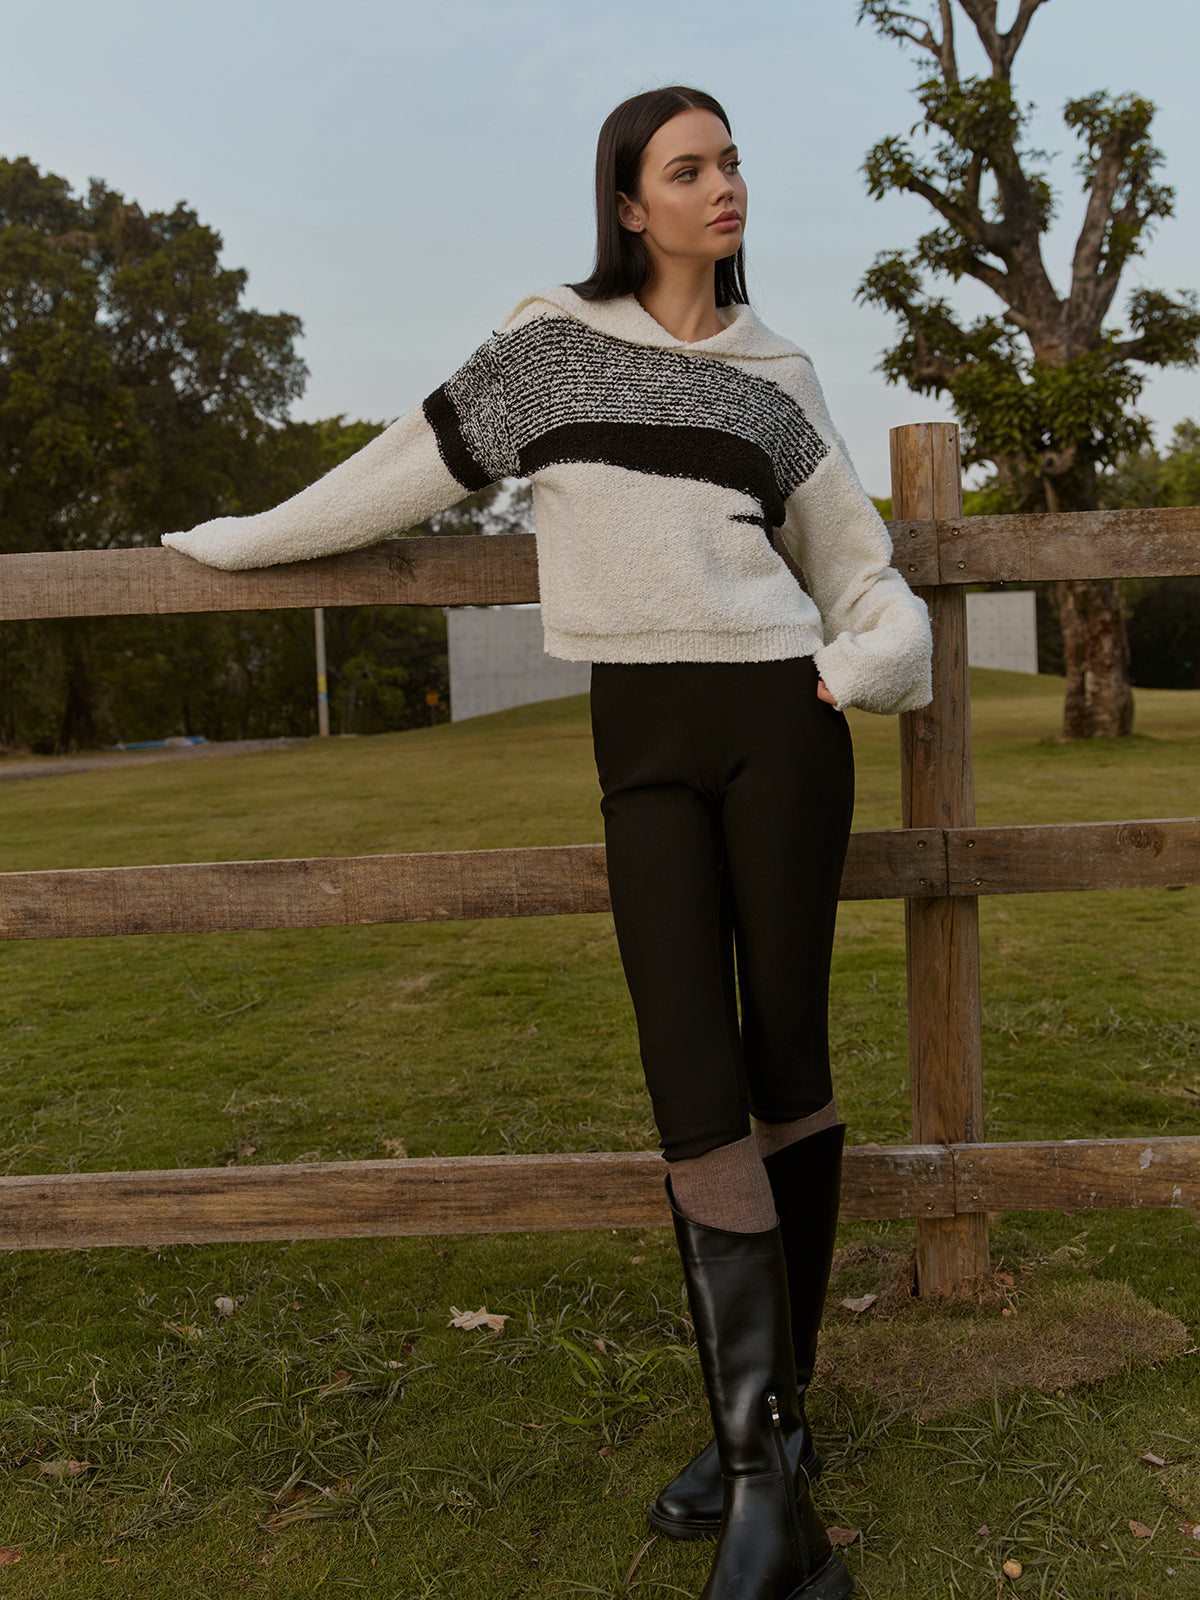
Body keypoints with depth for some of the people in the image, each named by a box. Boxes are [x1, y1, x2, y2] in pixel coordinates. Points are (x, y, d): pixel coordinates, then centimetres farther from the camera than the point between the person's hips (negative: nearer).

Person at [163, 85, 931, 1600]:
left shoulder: (775, 375, 14)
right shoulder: (554, 340, 10)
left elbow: (852, 554, 18)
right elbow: (411, 466, 17)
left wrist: (884, 644, -3)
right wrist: (250, 537, 24)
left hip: (779, 721, 1)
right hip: (646, 743, -1)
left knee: (783, 1060, 2)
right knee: (694, 1085, -9)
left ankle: (777, 1413, 18)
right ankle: (764, 1457, 3)